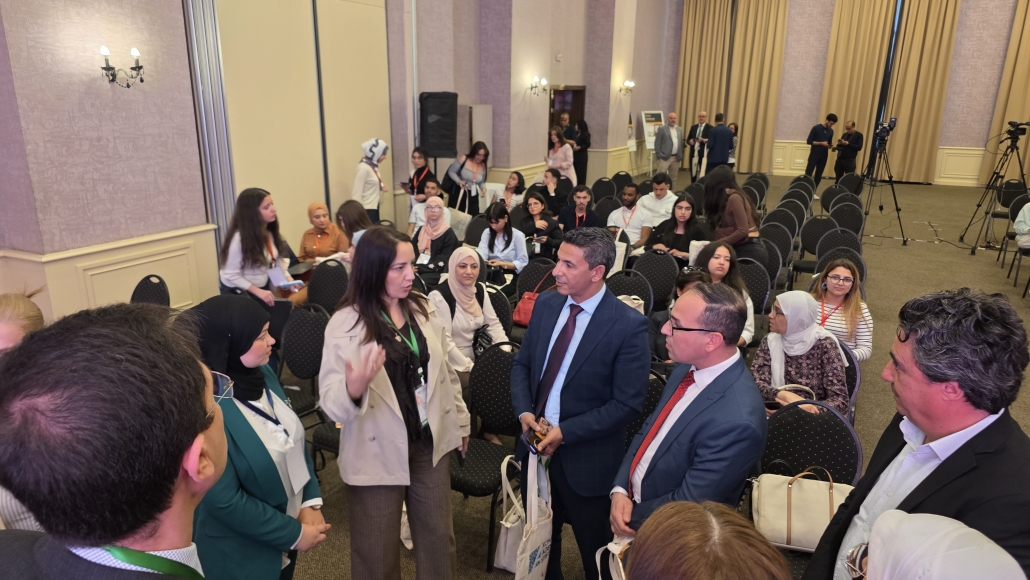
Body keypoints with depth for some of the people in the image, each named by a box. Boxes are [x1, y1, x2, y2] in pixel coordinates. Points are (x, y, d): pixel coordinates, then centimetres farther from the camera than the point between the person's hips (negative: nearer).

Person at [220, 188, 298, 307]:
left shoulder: (270, 231, -6)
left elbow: (277, 258, 3)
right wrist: (258, 292, -27)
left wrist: (286, 277, -14)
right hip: (238, 292, -6)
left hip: (264, 287, 6)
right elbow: (231, 275, -23)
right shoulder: (239, 238, -27)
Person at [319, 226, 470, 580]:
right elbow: (330, 403, -18)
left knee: (439, 537, 20)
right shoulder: (344, 324, -16)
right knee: (378, 551, 14)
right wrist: (354, 388, -40)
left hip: (430, 442, 4)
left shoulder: (424, 308, -2)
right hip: (378, 453, -4)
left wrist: (460, 419, 14)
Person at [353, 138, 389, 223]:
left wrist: (380, 187, 6)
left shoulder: (374, 166, 9)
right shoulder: (363, 168, -16)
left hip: (374, 208, 9)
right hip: (367, 210, -9)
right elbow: (357, 194, -19)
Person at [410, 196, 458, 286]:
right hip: (417, 268, 5)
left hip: (437, 272, -5)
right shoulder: (421, 230, 17)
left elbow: (443, 262, -8)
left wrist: (420, 268, -14)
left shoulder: (448, 233, -1)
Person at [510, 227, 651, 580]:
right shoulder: (546, 303, -3)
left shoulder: (628, 325, -20)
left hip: (586, 457, -5)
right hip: (535, 443, 5)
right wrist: (524, 411, -11)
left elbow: (627, 404, -19)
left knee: (595, 551, 19)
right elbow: (522, 364, 6)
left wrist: (565, 432, -21)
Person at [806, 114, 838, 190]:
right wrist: (821, 143, -18)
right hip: (814, 155, -5)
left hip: (824, 156, 5)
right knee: (808, 174, -7)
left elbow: (829, 143, 19)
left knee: (819, 175, 6)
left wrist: (830, 146, -5)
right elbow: (809, 141, -9)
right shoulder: (816, 128, -8)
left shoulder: (831, 131, 9)